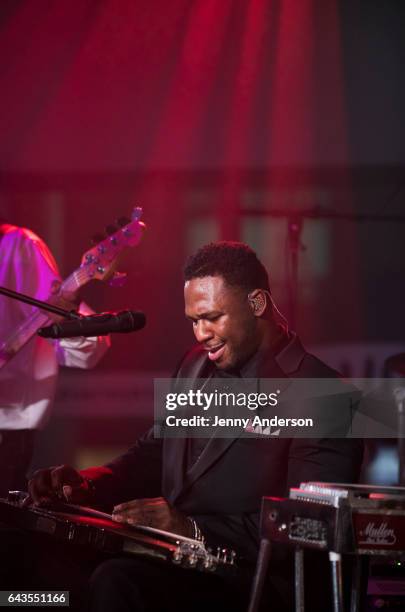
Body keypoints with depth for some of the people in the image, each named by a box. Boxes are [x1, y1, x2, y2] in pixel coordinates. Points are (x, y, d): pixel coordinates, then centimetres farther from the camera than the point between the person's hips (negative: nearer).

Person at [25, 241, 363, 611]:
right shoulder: (197, 367, 17)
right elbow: (152, 453, 24)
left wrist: (196, 530, -26)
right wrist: (86, 484, 2)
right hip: (169, 559, 7)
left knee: (115, 582, -33)